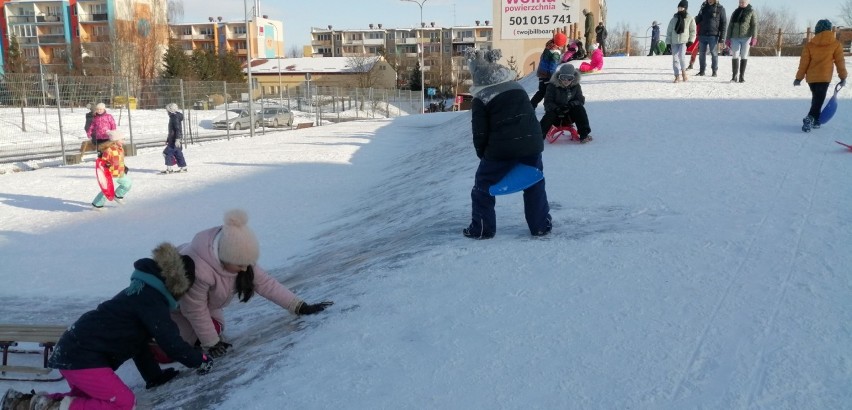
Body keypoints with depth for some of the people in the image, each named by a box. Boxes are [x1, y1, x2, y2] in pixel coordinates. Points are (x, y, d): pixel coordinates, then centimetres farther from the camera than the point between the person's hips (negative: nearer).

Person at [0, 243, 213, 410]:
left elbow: (137, 341, 21)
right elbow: (170, 341, -17)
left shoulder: (145, 292, 16)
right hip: (82, 355, -10)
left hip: (75, 351, 10)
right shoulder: (151, 299, -15)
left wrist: (154, 375, 22)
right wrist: (200, 360, -2)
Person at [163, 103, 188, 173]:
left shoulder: (175, 118, -14)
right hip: (172, 139, 10)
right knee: (178, 153, 12)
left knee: (168, 152, -10)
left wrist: (177, 139, -26)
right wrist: (168, 139, 29)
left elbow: (178, 129, -22)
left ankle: (169, 169, -10)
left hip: (175, 140, -10)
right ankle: (183, 167, 16)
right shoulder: (172, 117, 18)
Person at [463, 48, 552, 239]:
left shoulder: (480, 100, -2)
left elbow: (480, 132, -3)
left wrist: (482, 153, 12)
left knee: (483, 186, 12)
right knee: (535, 184, 18)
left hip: (501, 148, -4)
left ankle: (482, 228, 14)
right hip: (532, 143, 5)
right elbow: (530, 114, 18)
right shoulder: (517, 87, 15)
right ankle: (541, 225, 20)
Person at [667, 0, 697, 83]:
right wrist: (668, 42, 5)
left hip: (684, 41, -3)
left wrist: (690, 41, -6)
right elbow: (669, 31, 11)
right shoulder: (674, 19, 9)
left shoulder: (690, 19, 5)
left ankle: (683, 71, -3)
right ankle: (678, 76, 3)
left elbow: (693, 31, 6)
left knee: (681, 55, -23)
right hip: (674, 42, 3)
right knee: (675, 58, -2)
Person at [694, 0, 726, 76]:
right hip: (702, 34, 4)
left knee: (714, 54, 2)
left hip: (713, 35, -4)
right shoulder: (704, 7, 10)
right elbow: (698, 19, 19)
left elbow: (723, 23, -1)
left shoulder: (720, 8, -1)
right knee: (701, 53, 7)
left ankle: (714, 71, 9)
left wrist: (722, 36, -7)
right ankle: (702, 70, 16)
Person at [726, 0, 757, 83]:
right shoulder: (735, 12, 15)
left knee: (744, 56, 0)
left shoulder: (751, 12, 4)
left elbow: (754, 25, -3)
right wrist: (728, 38, 9)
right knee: (735, 56, -5)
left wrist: (754, 37, -14)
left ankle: (742, 76, 4)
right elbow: (730, 26, 16)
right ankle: (734, 76, -2)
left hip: (746, 38, -2)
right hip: (735, 38, 3)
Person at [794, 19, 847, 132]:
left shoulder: (810, 45, 1)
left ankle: (815, 120, 23)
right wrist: (843, 77, 9)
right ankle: (810, 119, -25)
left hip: (811, 77, 3)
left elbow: (804, 63, 0)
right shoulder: (836, 44, -2)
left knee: (816, 98, 20)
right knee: (819, 99, -5)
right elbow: (840, 62, 1)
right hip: (824, 77, -3)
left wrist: (799, 78, 6)